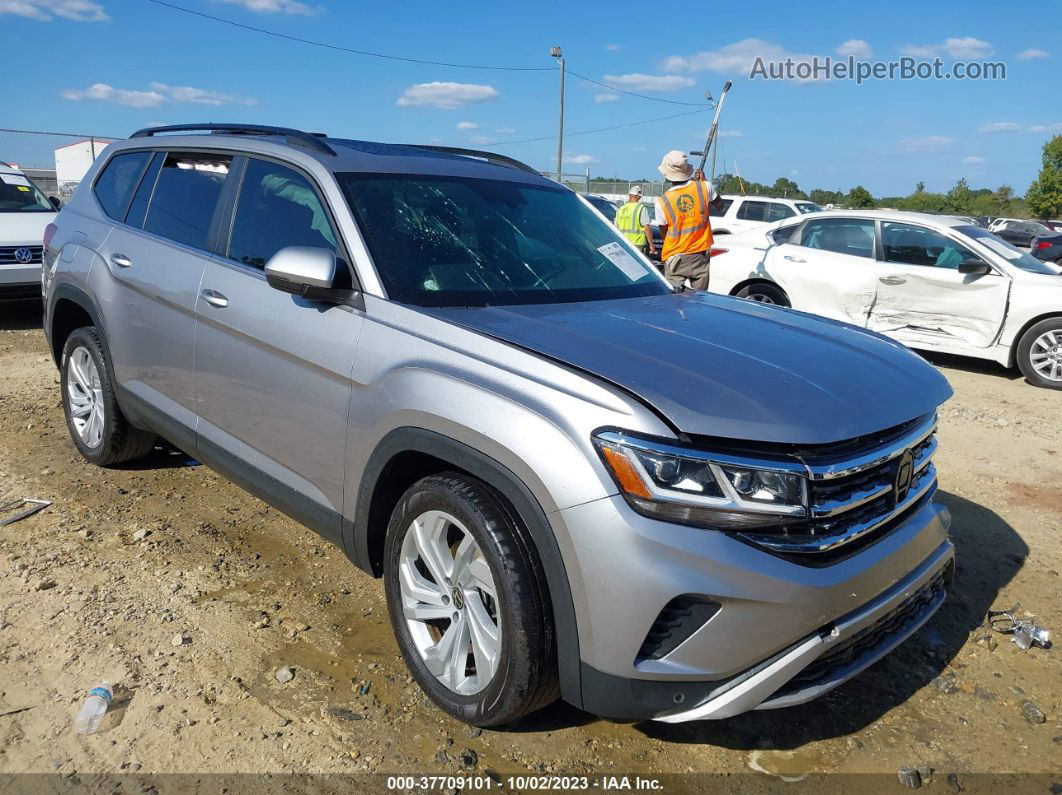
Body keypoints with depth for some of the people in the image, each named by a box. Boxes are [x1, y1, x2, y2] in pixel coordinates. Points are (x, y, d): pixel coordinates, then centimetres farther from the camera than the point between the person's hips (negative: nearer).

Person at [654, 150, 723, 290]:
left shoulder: (662, 202, -11)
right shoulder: (704, 187, -6)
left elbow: (664, 233, 2)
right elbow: (719, 206, 15)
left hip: (675, 259, -2)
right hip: (700, 257, 2)